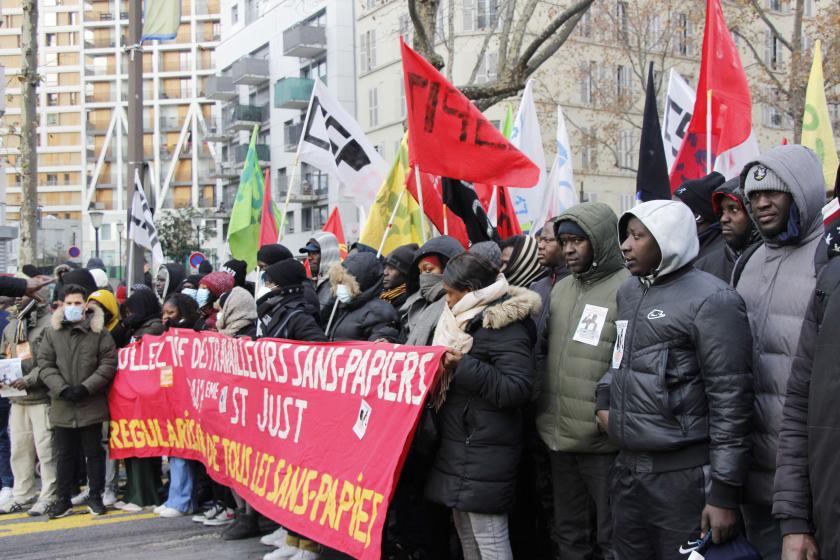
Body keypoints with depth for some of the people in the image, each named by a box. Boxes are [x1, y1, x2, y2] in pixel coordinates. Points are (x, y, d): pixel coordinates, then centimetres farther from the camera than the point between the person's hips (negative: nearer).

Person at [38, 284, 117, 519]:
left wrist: (86, 387, -14)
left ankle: (95, 497, 19)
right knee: (65, 454, 11)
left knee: (94, 452, 8)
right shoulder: (51, 332, 4)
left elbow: (108, 363, -5)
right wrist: (62, 389, -12)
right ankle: (63, 500, 21)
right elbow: (45, 364, 1)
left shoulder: (99, 331, -2)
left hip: (91, 405, -2)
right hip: (62, 405, 2)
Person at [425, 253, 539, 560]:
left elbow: (516, 389, -21)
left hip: (484, 451, -9)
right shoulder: (469, 319, 15)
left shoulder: (506, 326, -13)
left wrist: (464, 366, -24)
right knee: (465, 531, 15)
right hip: (460, 442, 9)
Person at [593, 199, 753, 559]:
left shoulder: (711, 300, -13)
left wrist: (724, 491, -18)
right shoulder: (628, 291, 13)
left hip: (683, 473, -8)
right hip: (627, 465, 8)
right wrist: (604, 398, 11)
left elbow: (730, 400, -16)